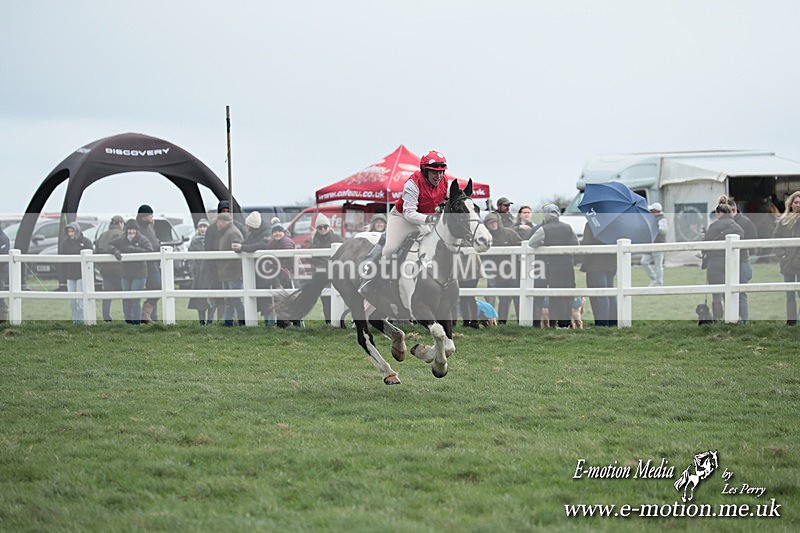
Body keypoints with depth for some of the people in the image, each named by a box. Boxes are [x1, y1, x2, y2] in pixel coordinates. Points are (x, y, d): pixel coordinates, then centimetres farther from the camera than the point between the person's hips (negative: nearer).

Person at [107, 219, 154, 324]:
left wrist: (134, 249, -20)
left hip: (139, 275, -5)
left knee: (135, 300, -10)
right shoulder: (121, 240, 6)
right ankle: (128, 320, 18)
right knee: (126, 300, 9)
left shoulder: (142, 240, -6)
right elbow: (110, 245, 11)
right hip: (126, 275, 5)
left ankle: (137, 321, -4)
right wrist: (115, 251, -11)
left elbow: (149, 251, -17)